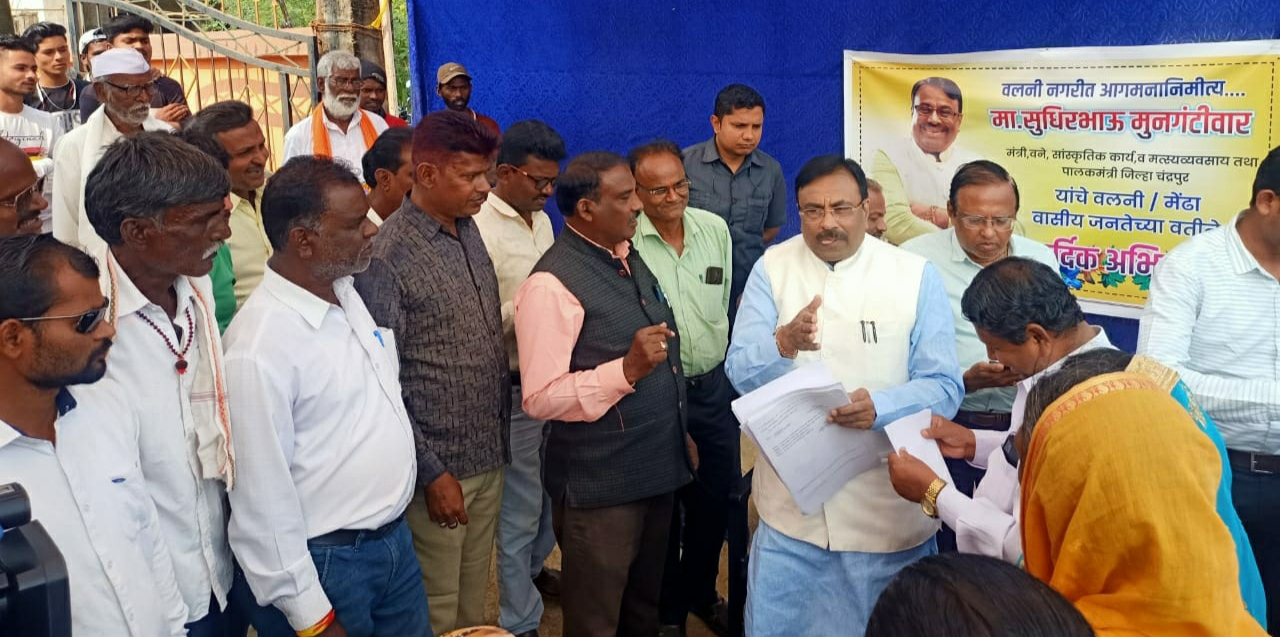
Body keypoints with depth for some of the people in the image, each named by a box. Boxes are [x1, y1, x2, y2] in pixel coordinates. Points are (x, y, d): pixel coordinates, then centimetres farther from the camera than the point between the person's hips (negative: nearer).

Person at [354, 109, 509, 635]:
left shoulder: (469, 229, 5)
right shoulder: (387, 257, -18)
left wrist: (503, 435, 11)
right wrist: (432, 473, -15)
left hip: (490, 456, 7)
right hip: (439, 466, -6)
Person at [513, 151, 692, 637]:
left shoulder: (627, 258, 8)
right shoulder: (553, 284, -20)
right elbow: (540, 399, -23)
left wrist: (681, 435, 19)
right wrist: (627, 369, -30)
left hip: (656, 469, 8)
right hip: (600, 485, -8)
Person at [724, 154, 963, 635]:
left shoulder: (917, 276, -4)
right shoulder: (771, 268, -1)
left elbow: (945, 386, -8)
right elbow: (741, 374, -7)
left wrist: (881, 407, -28)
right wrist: (783, 344, -30)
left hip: (888, 507, -1)